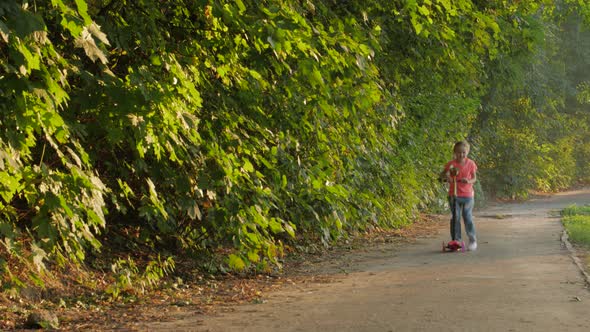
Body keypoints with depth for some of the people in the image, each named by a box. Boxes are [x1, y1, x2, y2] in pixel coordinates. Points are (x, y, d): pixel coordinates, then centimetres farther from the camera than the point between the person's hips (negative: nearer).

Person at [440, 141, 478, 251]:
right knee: (455, 218, 3)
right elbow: (442, 176, -5)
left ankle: (473, 240, 11)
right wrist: (447, 175, -27)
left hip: (467, 195, 0)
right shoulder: (451, 164, -4)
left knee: (468, 217, 1)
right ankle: (456, 240, 10)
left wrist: (469, 181, -17)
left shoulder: (471, 164, -1)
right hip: (454, 195, 0)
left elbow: (474, 178, 4)